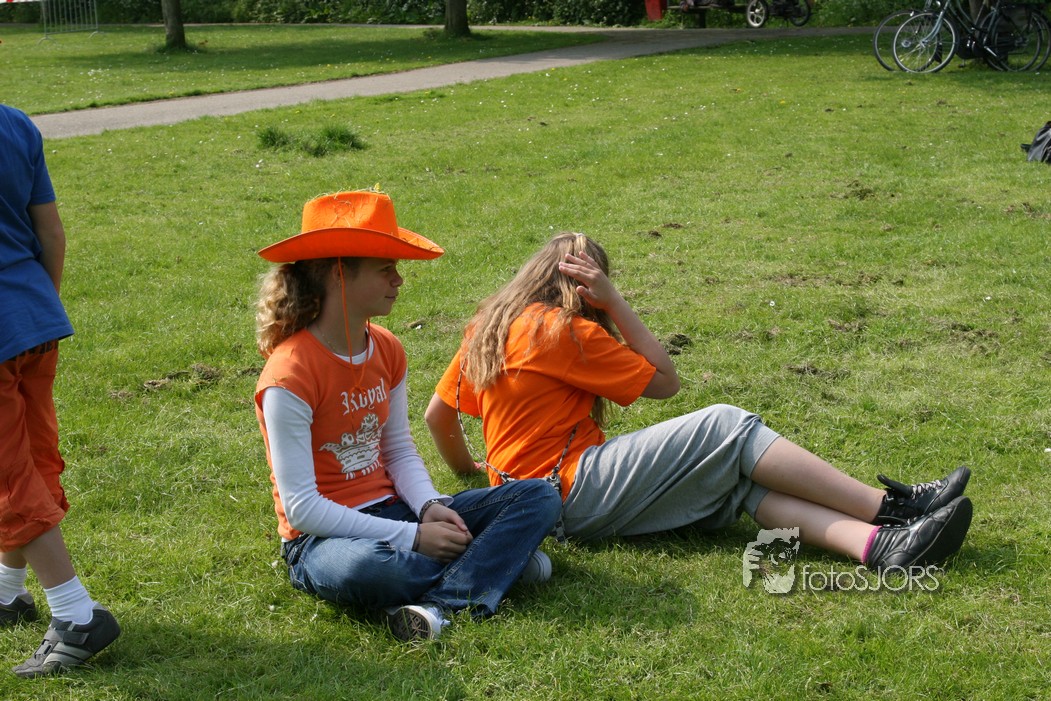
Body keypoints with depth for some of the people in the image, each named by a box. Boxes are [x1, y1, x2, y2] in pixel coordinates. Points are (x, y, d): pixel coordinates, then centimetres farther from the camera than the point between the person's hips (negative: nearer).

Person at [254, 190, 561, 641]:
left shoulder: (387, 350, 6)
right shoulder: (289, 375, -19)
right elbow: (301, 507, -21)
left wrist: (431, 507, -11)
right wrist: (411, 538, -23)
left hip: (392, 511, 8)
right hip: (323, 537, -8)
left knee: (538, 498, -6)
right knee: (364, 568, -44)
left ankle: (443, 605, -28)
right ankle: (494, 561, -17)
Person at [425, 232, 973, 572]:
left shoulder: (488, 327, 16)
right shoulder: (559, 329, -8)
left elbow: (438, 415, 21)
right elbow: (664, 380, -3)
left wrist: (468, 467, 38)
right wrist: (614, 303, -2)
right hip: (575, 493, -9)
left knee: (741, 483, -3)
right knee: (727, 427, -12)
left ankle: (878, 544, -23)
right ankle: (890, 507, -13)